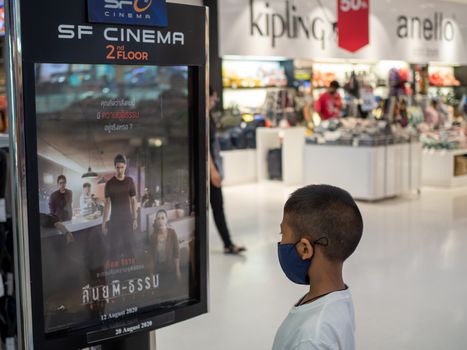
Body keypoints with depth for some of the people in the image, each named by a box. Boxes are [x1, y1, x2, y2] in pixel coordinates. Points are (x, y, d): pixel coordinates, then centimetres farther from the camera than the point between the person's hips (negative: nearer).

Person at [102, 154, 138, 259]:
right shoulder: (109, 183, -5)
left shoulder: (130, 181, 0)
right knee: (115, 247, 1)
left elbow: (133, 200, 5)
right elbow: (107, 203, -2)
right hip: (114, 220, -1)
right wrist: (104, 222, -4)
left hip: (128, 220, 2)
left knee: (129, 246, 4)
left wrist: (135, 219, 1)